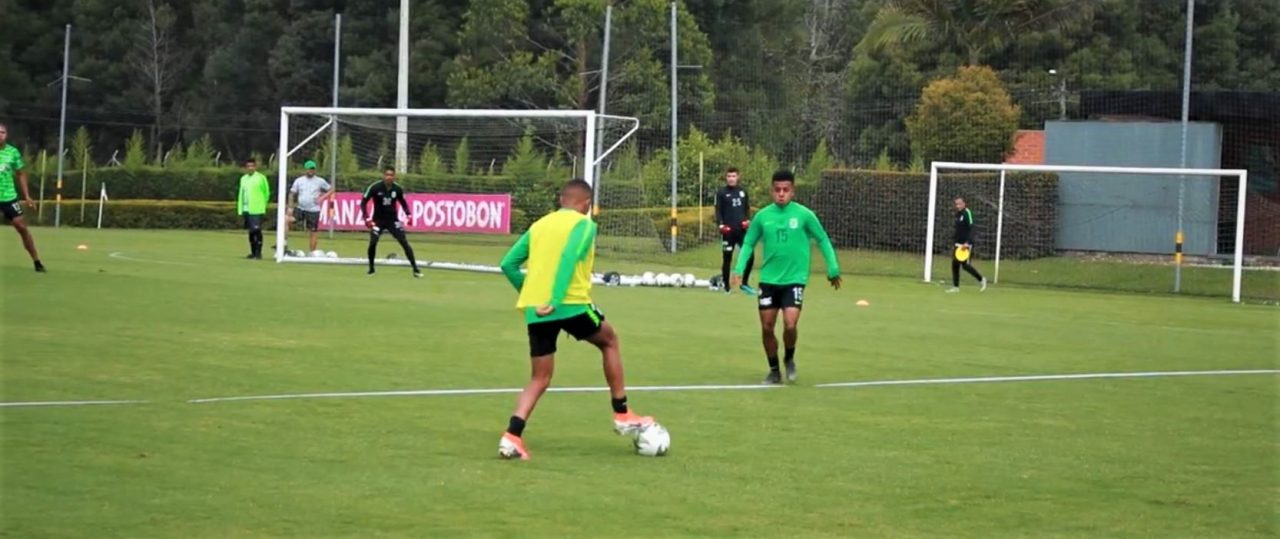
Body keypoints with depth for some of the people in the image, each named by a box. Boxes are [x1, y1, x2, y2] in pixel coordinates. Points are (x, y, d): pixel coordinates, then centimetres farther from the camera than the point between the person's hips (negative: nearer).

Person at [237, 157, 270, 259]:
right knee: (251, 231, 9)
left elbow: (266, 193, 1)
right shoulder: (243, 179, 14)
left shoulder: (261, 178, -3)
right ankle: (253, 253, 15)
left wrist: (262, 204, 5)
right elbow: (241, 195, 16)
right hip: (247, 209, 6)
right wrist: (240, 209, 9)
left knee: (257, 230, -10)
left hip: (257, 210, -6)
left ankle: (258, 253, -7)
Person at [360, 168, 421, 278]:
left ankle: (415, 269, -5)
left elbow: (403, 202, 12)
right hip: (378, 220, -1)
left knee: (405, 242, -9)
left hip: (393, 220, 1)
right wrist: (366, 218, -18)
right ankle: (371, 269, 6)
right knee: (373, 242, -17)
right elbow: (363, 202, -8)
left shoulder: (397, 189, -7)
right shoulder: (375, 187, -15)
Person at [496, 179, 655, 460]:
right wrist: (554, 300, -21)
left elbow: (508, 264, 15)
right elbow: (569, 257, -17)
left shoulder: (539, 225, 18)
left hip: (535, 310, 5)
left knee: (540, 379, 11)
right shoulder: (584, 224, 1)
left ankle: (512, 437, -10)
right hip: (571, 304, -5)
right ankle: (622, 415, 23)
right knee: (609, 340, 23)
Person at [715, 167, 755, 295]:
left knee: (749, 255, -2)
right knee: (727, 258, 1)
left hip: (742, 229, 4)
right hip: (728, 231, -4)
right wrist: (721, 224, -16)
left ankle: (744, 283, 13)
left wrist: (748, 219, 1)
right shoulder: (721, 193, 0)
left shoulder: (743, 192, 12)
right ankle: (726, 286, 10)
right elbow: (718, 211, -2)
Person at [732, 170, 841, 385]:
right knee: (767, 327, 4)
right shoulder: (762, 215, -1)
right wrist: (739, 269, -4)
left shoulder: (804, 215, -7)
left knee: (790, 324, -16)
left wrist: (833, 269, 3)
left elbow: (823, 240, 4)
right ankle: (774, 371, 22)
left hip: (794, 279, -3)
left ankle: (790, 359, 13)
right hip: (768, 280, 3)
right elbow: (748, 243, 8)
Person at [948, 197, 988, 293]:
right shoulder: (957, 214, 13)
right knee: (955, 264, 3)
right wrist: (955, 241, 19)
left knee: (965, 265, -9)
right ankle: (955, 287, 9)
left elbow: (971, 229, -18)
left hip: (966, 244, -8)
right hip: (958, 244, 8)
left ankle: (981, 279, 9)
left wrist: (967, 243, -24)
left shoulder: (967, 213, -12)